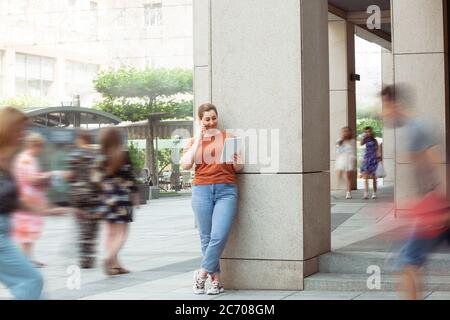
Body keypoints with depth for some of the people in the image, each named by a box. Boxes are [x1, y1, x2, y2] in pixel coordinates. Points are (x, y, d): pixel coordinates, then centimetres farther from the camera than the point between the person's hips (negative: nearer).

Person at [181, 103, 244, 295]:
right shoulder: (194, 141, 14)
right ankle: (216, 280, 7)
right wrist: (199, 140, -1)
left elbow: (239, 168, 12)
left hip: (226, 190, -1)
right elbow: (186, 164, -3)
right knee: (206, 238, -1)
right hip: (202, 190, 1)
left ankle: (202, 274, 0)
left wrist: (236, 163, -12)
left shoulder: (228, 138, 12)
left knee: (219, 235, -15)